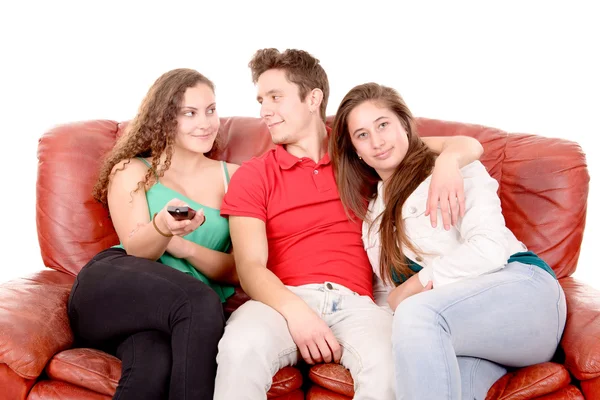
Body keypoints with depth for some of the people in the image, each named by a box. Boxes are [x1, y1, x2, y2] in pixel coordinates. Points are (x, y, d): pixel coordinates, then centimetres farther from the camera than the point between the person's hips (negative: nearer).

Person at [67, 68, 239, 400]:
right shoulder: (131, 171, 15)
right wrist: (163, 227, -26)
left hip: (185, 313, 1)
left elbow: (239, 269, 9)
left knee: (156, 362, -37)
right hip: (114, 288, 0)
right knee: (200, 301, -35)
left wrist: (184, 246, -10)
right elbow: (136, 250, -2)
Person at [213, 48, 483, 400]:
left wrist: (447, 164, -11)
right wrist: (295, 311, -21)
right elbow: (250, 267, -1)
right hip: (284, 301, 0)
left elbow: (467, 145, 15)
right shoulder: (252, 176, 11)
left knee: (389, 364, -34)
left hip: (353, 304, 1)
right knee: (241, 348, -35)